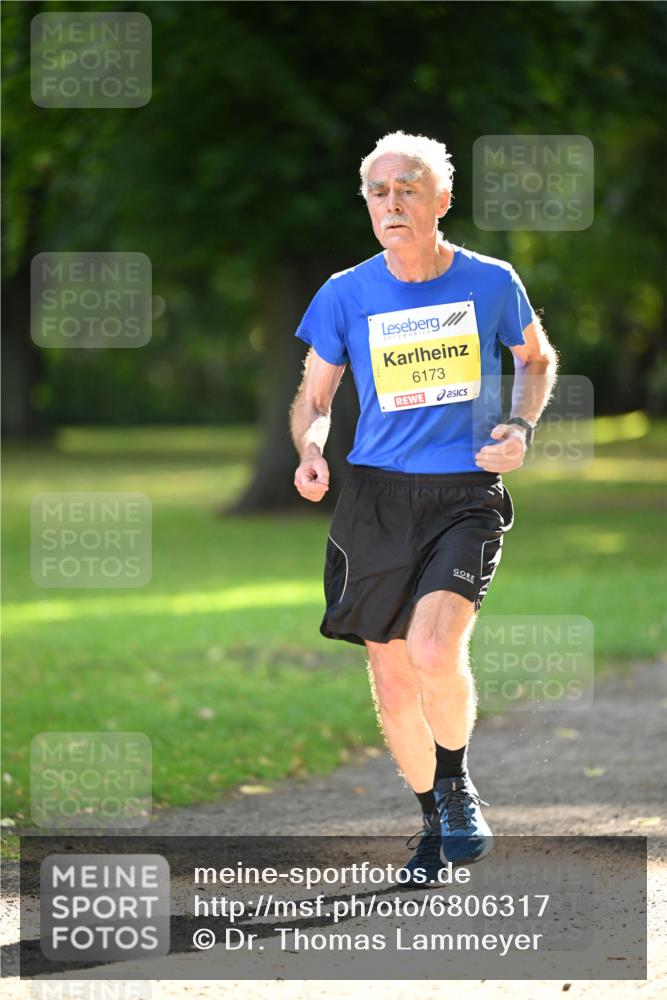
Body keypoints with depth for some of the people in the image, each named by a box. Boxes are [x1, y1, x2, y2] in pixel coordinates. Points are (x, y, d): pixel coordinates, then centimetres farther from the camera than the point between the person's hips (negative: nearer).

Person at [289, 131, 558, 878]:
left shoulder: (492, 283, -1)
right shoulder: (345, 296, -1)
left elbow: (537, 359, 17)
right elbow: (313, 397, 10)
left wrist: (522, 427, -1)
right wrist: (310, 451, -11)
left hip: (467, 497, -2)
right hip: (376, 499, 2)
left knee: (434, 651, -23)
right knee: (391, 677, 6)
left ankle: (458, 788, 4)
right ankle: (434, 824, 27)